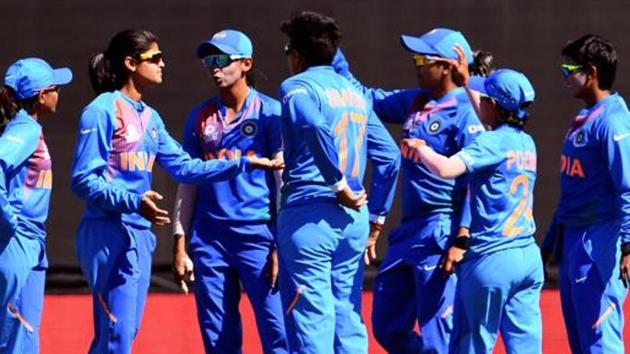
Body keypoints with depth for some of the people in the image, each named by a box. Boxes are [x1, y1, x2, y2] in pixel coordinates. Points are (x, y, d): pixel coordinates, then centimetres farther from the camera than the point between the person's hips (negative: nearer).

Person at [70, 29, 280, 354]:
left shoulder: (150, 117, 17)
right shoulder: (102, 111, -8)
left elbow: (184, 167, 16)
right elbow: (83, 181, -13)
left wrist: (244, 163, 10)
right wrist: (134, 201, -26)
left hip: (140, 235, 9)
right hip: (110, 235, -9)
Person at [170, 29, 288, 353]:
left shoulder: (270, 112, -1)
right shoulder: (200, 116, 12)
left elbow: (284, 182, -3)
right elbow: (188, 183, 15)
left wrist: (282, 246, -10)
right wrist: (180, 244, 9)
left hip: (258, 235, -4)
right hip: (209, 239, 4)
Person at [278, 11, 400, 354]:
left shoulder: (297, 87, -3)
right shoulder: (355, 93, 17)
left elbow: (316, 130, -24)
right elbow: (389, 156, 15)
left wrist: (339, 185, -17)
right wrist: (375, 218, 19)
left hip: (308, 215, -7)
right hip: (354, 220, 7)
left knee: (310, 320, -7)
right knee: (348, 321, 10)